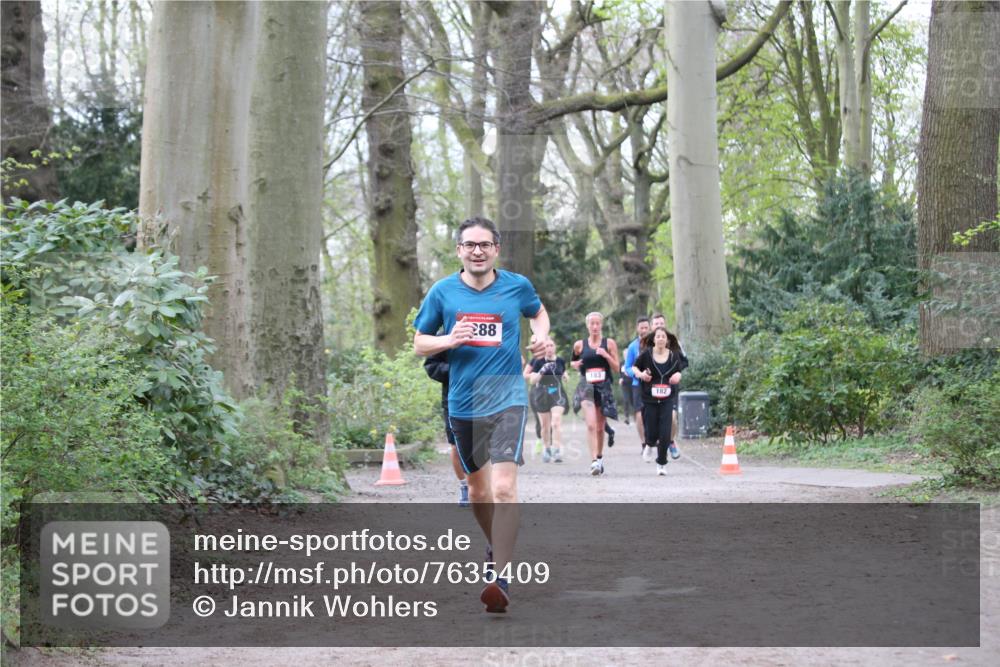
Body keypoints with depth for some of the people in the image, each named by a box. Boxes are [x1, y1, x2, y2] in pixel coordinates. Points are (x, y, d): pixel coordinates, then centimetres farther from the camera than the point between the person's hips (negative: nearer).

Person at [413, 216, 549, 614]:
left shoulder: (517, 286, 0)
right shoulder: (442, 292, 0)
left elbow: (538, 312, 21)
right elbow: (419, 344, 7)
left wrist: (541, 336, 0)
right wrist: (449, 340, -13)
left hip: (507, 399, -3)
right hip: (463, 403, 3)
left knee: (504, 487, -19)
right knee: (478, 488, 17)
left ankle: (501, 579, -19)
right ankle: (496, 546, 44)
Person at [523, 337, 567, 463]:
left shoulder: (561, 361, 3)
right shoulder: (538, 362, -4)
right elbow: (532, 380, -8)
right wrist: (541, 372, -20)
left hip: (557, 393, 0)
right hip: (542, 395, 0)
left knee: (556, 422, -18)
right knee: (545, 425, 11)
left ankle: (557, 451, -23)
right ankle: (547, 449, 32)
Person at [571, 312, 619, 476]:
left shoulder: (609, 343, 3)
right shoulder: (579, 345, 4)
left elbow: (616, 368, 3)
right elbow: (573, 362, 21)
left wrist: (606, 355, -12)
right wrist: (574, 364, -2)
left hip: (604, 387, 1)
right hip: (587, 386, -1)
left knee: (600, 427, 11)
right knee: (591, 425, -18)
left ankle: (600, 456, 33)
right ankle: (594, 461, -23)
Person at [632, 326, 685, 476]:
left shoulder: (673, 357, 1)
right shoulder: (646, 354, -6)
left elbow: (678, 371, 17)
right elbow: (634, 367, 7)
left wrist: (677, 376, -6)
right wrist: (640, 374, -14)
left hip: (666, 400, 1)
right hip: (649, 400, -1)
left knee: (665, 434, -8)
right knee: (651, 435, 0)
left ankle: (661, 463, 11)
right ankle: (649, 444, 40)